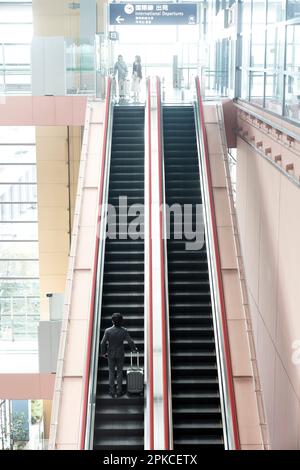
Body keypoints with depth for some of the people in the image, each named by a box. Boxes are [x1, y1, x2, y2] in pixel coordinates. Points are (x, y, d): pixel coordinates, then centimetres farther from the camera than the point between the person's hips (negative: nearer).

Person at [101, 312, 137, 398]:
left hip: (111, 354, 0)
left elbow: (103, 343, -13)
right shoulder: (124, 331, -17)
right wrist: (134, 348, 11)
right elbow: (130, 342, -10)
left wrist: (103, 352, 3)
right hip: (120, 354, 0)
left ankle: (112, 392, 18)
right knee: (119, 372, 14)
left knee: (111, 373, 13)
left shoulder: (108, 331, -18)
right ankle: (119, 392, 17)